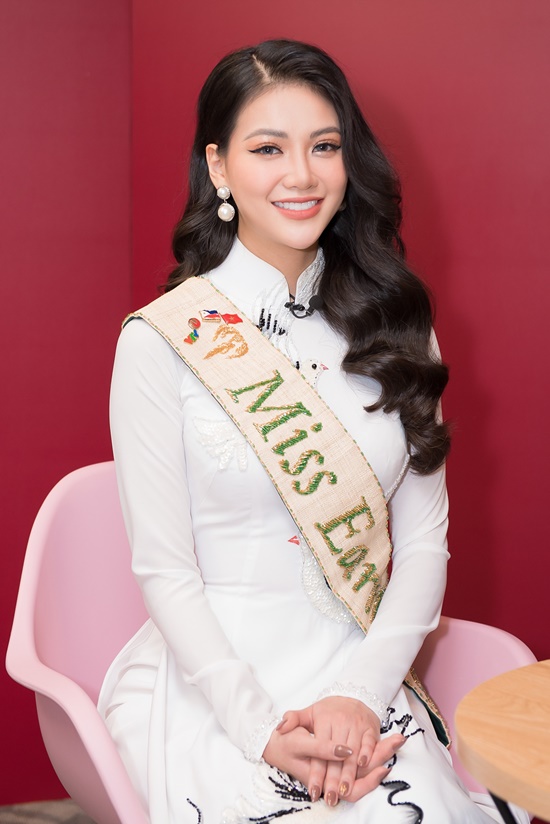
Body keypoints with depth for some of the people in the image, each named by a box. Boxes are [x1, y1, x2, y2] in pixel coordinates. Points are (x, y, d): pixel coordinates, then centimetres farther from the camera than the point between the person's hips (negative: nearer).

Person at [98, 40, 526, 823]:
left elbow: (424, 542, 4)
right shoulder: (162, 341, -5)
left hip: (362, 676, 3)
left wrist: (360, 696, -9)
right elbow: (165, 572, -5)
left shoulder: (393, 326, 7)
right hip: (210, 683, -2)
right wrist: (263, 728, -14)